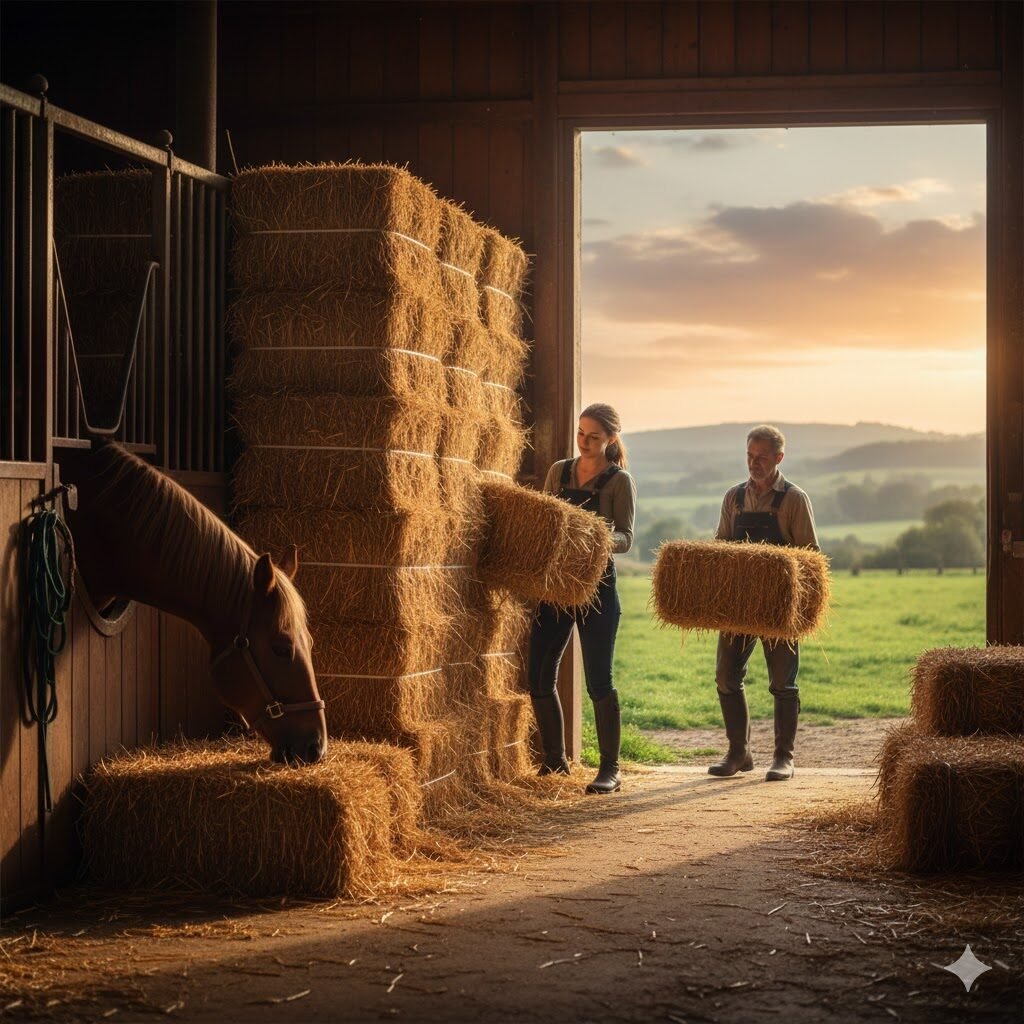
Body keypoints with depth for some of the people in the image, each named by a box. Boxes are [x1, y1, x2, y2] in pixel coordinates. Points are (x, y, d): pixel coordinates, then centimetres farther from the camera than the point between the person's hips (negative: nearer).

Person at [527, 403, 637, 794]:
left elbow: (625, 538, -9)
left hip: (596, 585, -5)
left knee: (598, 680, -6)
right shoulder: (559, 471, 11)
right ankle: (554, 761, 19)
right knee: (539, 676, 4)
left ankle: (610, 769, 4)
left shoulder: (619, 480, -2)